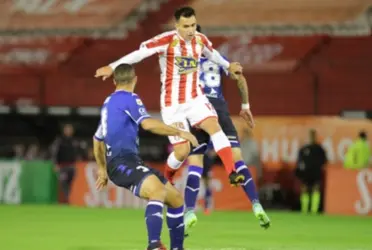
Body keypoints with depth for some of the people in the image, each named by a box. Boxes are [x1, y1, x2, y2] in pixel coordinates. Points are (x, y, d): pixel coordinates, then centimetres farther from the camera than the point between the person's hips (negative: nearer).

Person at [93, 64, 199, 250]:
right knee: (158, 191, -37)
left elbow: (97, 140, 37)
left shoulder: (109, 102, 25)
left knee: (176, 197, 11)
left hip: (130, 161, 10)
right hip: (122, 162, -10)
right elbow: (148, 124, -22)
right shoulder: (129, 98, -4)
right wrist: (179, 132, -14)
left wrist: (102, 169, 47)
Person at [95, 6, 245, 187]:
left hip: (195, 98, 4)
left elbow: (212, 54, 23)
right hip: (172, 104, -4)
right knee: (182, 151, -5)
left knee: (214, 127, -21)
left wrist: (228, 66, 37)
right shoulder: (167, 40, -18)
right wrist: (113, 67, -29)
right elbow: (140, 53, -24)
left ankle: (232, 174, -24)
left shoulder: (201, 40, 0)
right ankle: (166, 179, 26)